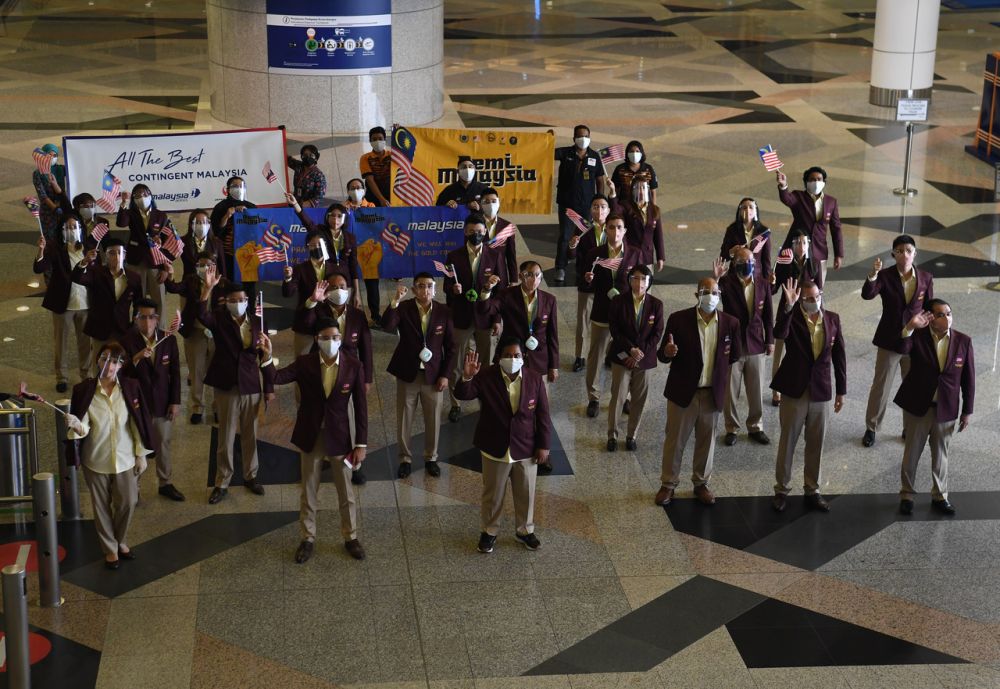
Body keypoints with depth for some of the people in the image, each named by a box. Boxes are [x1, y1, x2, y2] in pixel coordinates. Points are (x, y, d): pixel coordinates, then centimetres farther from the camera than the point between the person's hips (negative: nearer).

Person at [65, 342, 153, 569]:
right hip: (96, 460, -1)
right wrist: (76, 426, -38)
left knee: (127, 504, 12)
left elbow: (138, 424, -2)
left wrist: (141, 455, 1)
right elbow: (83, 429, -15)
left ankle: (121, 541, 40)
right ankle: (110, 549, 34)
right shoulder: (84, 391, -14)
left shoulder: (130, 388, -9)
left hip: (125, 458, 1)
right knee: (102, 507, 13)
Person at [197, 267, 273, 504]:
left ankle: (250, 476, 29)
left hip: (251, 386, 2)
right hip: (227, 386, -2)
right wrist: (207, 288, -42)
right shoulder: (219, 319, -5)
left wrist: (269, 387, 4)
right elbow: (202, 315, -28)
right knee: (226, 437, 5)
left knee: (250, 435, 13)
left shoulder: (256, 322, 1)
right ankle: (222, 483, 14)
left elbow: (265, 356, 5)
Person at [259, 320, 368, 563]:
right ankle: (308, 538, 28)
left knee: (346, 492, 12)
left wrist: (361, 444, -6)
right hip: (311, 437, 1)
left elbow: (360, 407, -6)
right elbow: (276, 378, -22)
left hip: (339, 437, -1)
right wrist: (267, 357, -41)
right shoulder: (304, 364, -9)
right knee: (309, 492, 13)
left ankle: (351, 537, 30)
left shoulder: (354, 366, -10)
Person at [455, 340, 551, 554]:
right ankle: (488, 531, 34)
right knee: (493, 494, 14)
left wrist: (543, 445, -3)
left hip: (526, 449, 2)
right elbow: (462, 394, -25)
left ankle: (525, 530, 38)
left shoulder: (534, 380, -9)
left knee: (526, 493, 17)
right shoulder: (486, 377, -15)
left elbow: (543, 415, -3)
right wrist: (467, 377, -45)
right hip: (495, 448, -1)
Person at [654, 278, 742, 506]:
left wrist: (716, 366, 6)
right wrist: (667, 352, -30)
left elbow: (735, 355, 12)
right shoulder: (679, 319, -10)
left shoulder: (730, 323, -4)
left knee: (706, 440, 14)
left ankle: (701, 483, 30)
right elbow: (662, 355, -9)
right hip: (683, 391, -2)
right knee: (675, 439, 8)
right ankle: (668, 484, 22)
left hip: (712, 393, 2)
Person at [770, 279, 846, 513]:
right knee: (787, 443, 8)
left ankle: (812, 491, 24)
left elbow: (839, 356, 6)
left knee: (815, 445, 12)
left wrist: (841, 390, 7)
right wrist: (788, 306, -42)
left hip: (821, 392, 3)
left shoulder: (832, 319, 1)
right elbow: (779, 334, -33)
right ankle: (781, 491, 20)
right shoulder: (792, 318, -10)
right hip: (794, 391, -3)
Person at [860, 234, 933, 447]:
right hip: (889, 341, -2)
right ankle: (871, 428, 23)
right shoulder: (885, 276, -11)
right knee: (880, 387, 8)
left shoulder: (926, 278, -4)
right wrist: (873, 274, -46)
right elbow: (867, 294, -28)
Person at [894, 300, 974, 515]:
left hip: (946, 409, 1)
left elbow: (968, 378, 0)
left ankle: (940, 496, 31)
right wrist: (910, 327, -46)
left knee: (940, 454, 15)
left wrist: (967, 410, 2)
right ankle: (907, 495, 29)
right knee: (911, 453, 13)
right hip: (918, 406, -1)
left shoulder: (963, 341, -7)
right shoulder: (917, 337, -12)